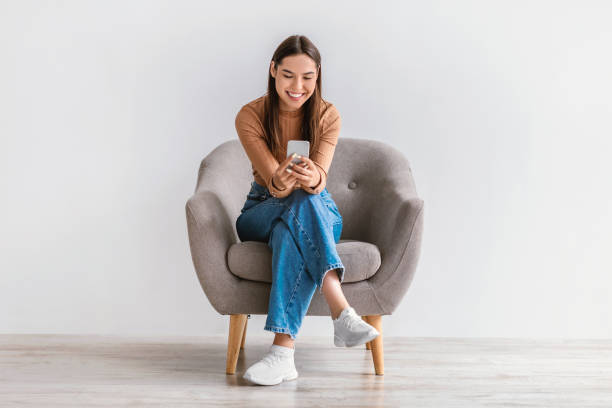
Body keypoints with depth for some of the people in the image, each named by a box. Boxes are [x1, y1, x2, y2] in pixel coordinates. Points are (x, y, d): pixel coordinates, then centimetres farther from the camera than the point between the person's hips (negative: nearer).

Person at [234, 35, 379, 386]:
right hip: (263, 211, 0)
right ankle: (342, 311, -49)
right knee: (302, 205, -37)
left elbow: (320, 175, -22)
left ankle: (283, 351, -47)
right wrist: (282, 182, -47)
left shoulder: (327, 115, -6)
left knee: (289, 232, -38)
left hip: (319, 210, 1)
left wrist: (312, 178, -48)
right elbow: (273, 181, -22)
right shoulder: (250, 117, -10)